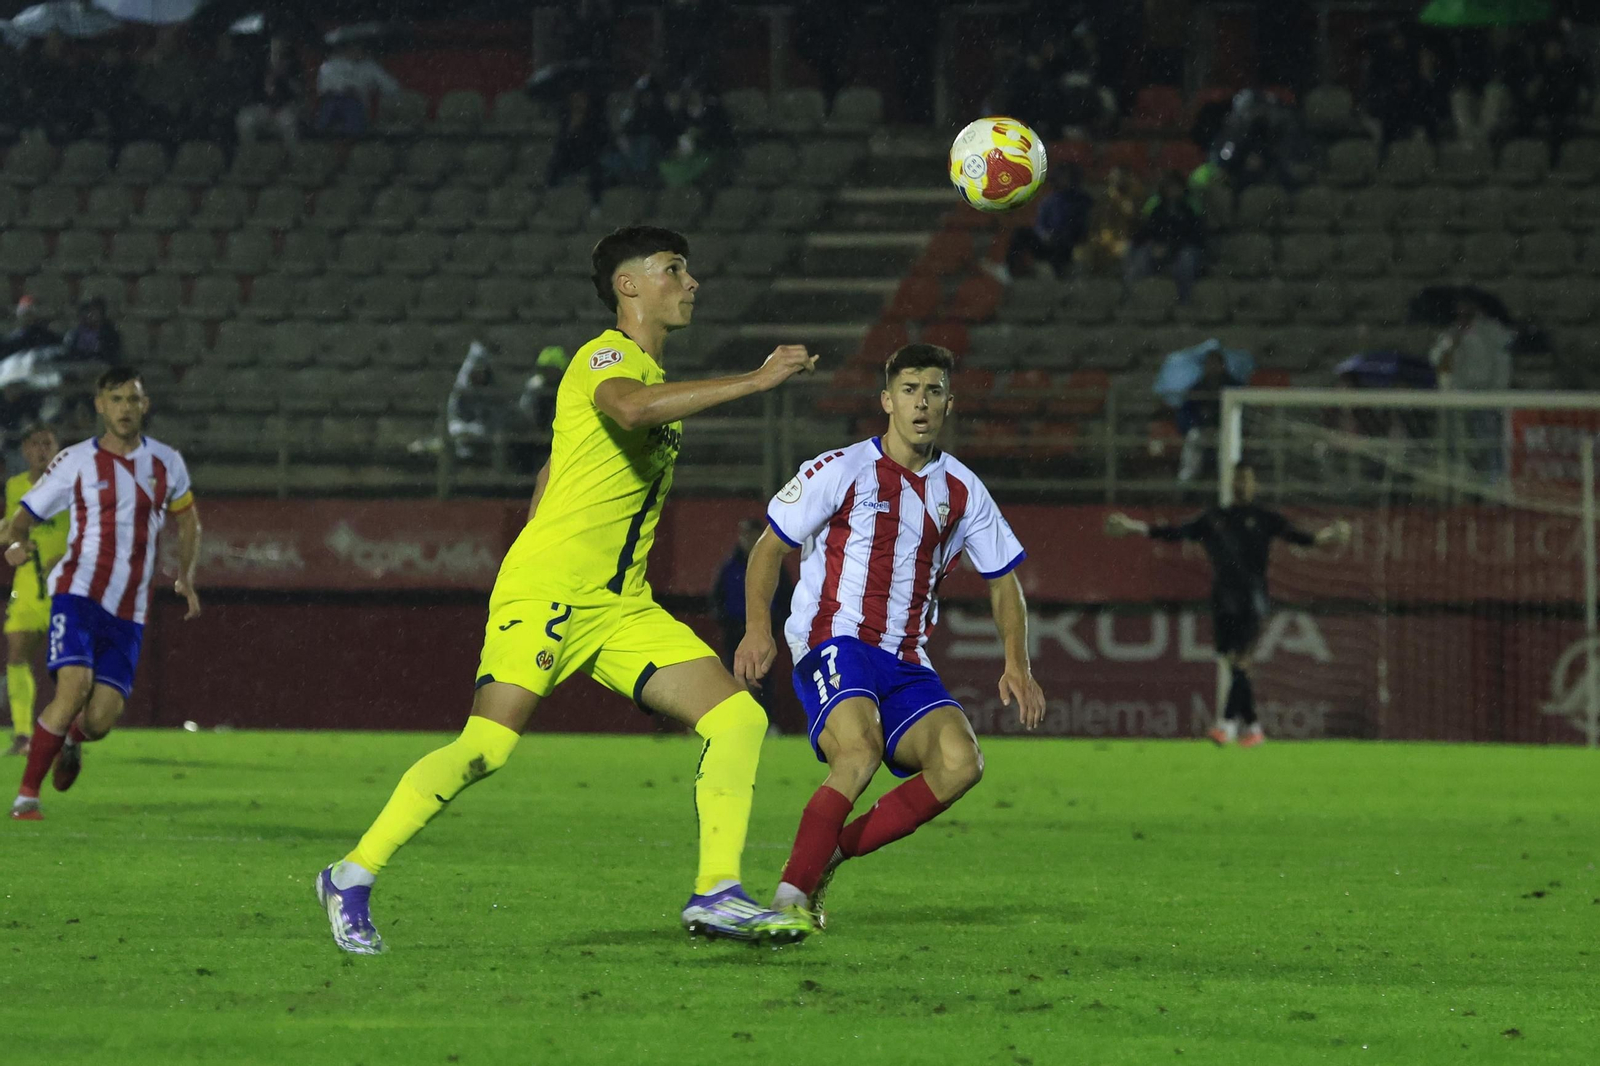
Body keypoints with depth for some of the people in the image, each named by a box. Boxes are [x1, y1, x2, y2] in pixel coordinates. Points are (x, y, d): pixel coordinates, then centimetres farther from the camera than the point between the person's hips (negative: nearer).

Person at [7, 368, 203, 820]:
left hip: (128, 612, 3)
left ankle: (70, 741, 32)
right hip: (78, 592, -3)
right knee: (74, 689, -25)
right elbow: (25, 515, 3)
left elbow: (188, 522, 26)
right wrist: (15, 541, -21)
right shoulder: (76, 462, 1)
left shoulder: (167, 464, 10)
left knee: (100, 719, -7)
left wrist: (186, 578, 11)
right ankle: (27, 794, -12)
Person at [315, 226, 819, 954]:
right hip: (545, 588, -9)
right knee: (485, 749, -18)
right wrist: (754, 381, -31)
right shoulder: (605, 356, -6)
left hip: (619, 606, 9)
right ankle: (353, 877, -3)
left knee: (739, 717, -4)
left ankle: (716, 895, -4)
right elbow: (631, 408, -32)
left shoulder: (654, 375, 22)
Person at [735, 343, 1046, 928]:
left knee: (961, 763, -22)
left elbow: (1003, 580, 19)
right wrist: (757, 626, -12)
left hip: (906, 662, 5)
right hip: (833, 641, -5)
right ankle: (791, 891, -22)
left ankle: (829, 854, -9)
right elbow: (770, 545, 3)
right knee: (860, 751, -34)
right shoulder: (842, 470, -1)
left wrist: (1017, 665, 5)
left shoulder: (962, 491, 11)